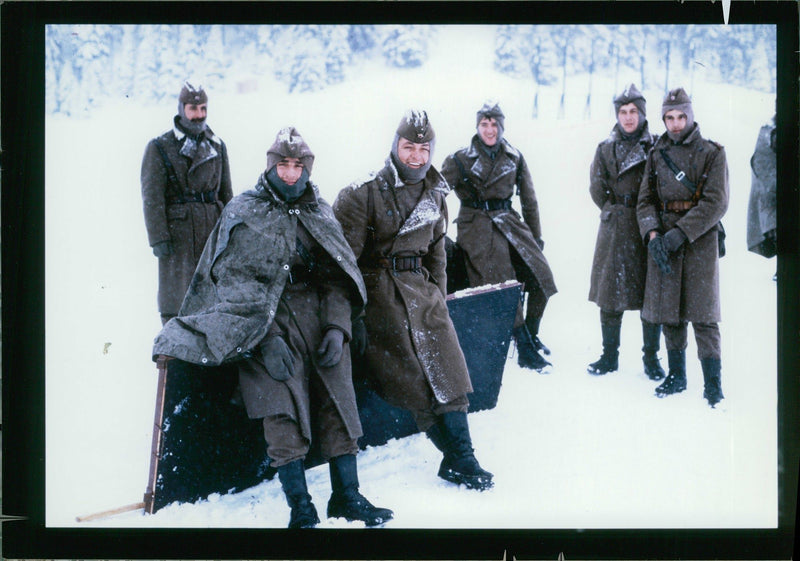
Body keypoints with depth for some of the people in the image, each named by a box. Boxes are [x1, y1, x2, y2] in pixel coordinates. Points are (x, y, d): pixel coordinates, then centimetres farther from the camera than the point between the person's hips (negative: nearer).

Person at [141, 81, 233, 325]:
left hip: (213, 230, 4)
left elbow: (226, 193, 18)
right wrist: (158, 238, -12)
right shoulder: (159, 148, 0)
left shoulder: (217, 147, 14)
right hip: (178, 232, -4)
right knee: (175, 295, -5)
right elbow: (152, 197, -5)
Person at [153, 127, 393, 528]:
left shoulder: (320, 214, 14)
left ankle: (347, 498, 7)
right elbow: (238, 285, -6)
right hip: (266, 323, -4)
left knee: (338, 407, -3)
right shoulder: (244, 214, 1)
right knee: (284, 418, -14)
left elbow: (337, 277, 13)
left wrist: (337, 327, -4)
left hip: (320, 318, 4)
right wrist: (267, 340, -16)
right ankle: (301, 511, -10)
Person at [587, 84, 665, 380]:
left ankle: (651, 357, 10)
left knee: (651, 294, 0)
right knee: (610, 294, 3)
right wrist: (614, 211, 0)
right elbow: (597, 189, 8)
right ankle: (609, 356, 15)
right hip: (615, 230, 2)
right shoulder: (605, 149, 8)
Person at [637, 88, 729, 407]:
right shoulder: (657, 155, 11)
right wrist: (652, 234, -11)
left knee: (702, 314, -7)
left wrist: (680, 234, -17)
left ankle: (713, 384, -3)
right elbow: (645, 200, 8)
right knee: (668, 310, 7)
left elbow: (715, 203, -9)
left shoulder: (712, 153, -2)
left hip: (699, 240, -4)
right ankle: (676, 376, 21)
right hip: (662, 240, 4)